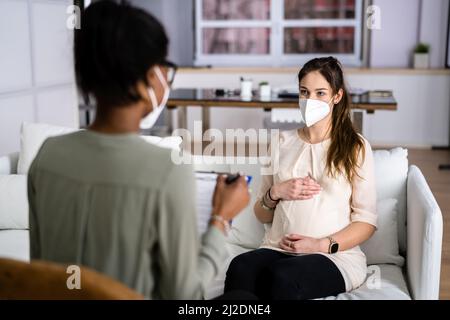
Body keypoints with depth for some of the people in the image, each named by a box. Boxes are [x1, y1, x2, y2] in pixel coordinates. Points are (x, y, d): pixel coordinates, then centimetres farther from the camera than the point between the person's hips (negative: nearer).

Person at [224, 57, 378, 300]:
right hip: (277, 249, 3)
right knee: (240, 267, -33)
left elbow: (367, 221, 2)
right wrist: (276, 193, -3)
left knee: (283, 275, -36)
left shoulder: (356, 147, 6)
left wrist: (322, 245, -13)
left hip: (336, 255, -2)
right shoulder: (282, 142, 15)